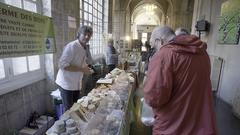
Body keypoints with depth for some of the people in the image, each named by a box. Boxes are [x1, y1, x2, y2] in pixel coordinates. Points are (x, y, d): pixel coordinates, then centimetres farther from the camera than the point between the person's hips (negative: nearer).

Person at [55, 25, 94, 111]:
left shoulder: (83, 48, 8)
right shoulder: (71, 46, -20)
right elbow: (62, 65, -26)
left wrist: (87, 69, 1)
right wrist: (81, 69, -26)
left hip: (76, 84, 8)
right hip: (67, 83, -8)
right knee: (69, 109, 5)